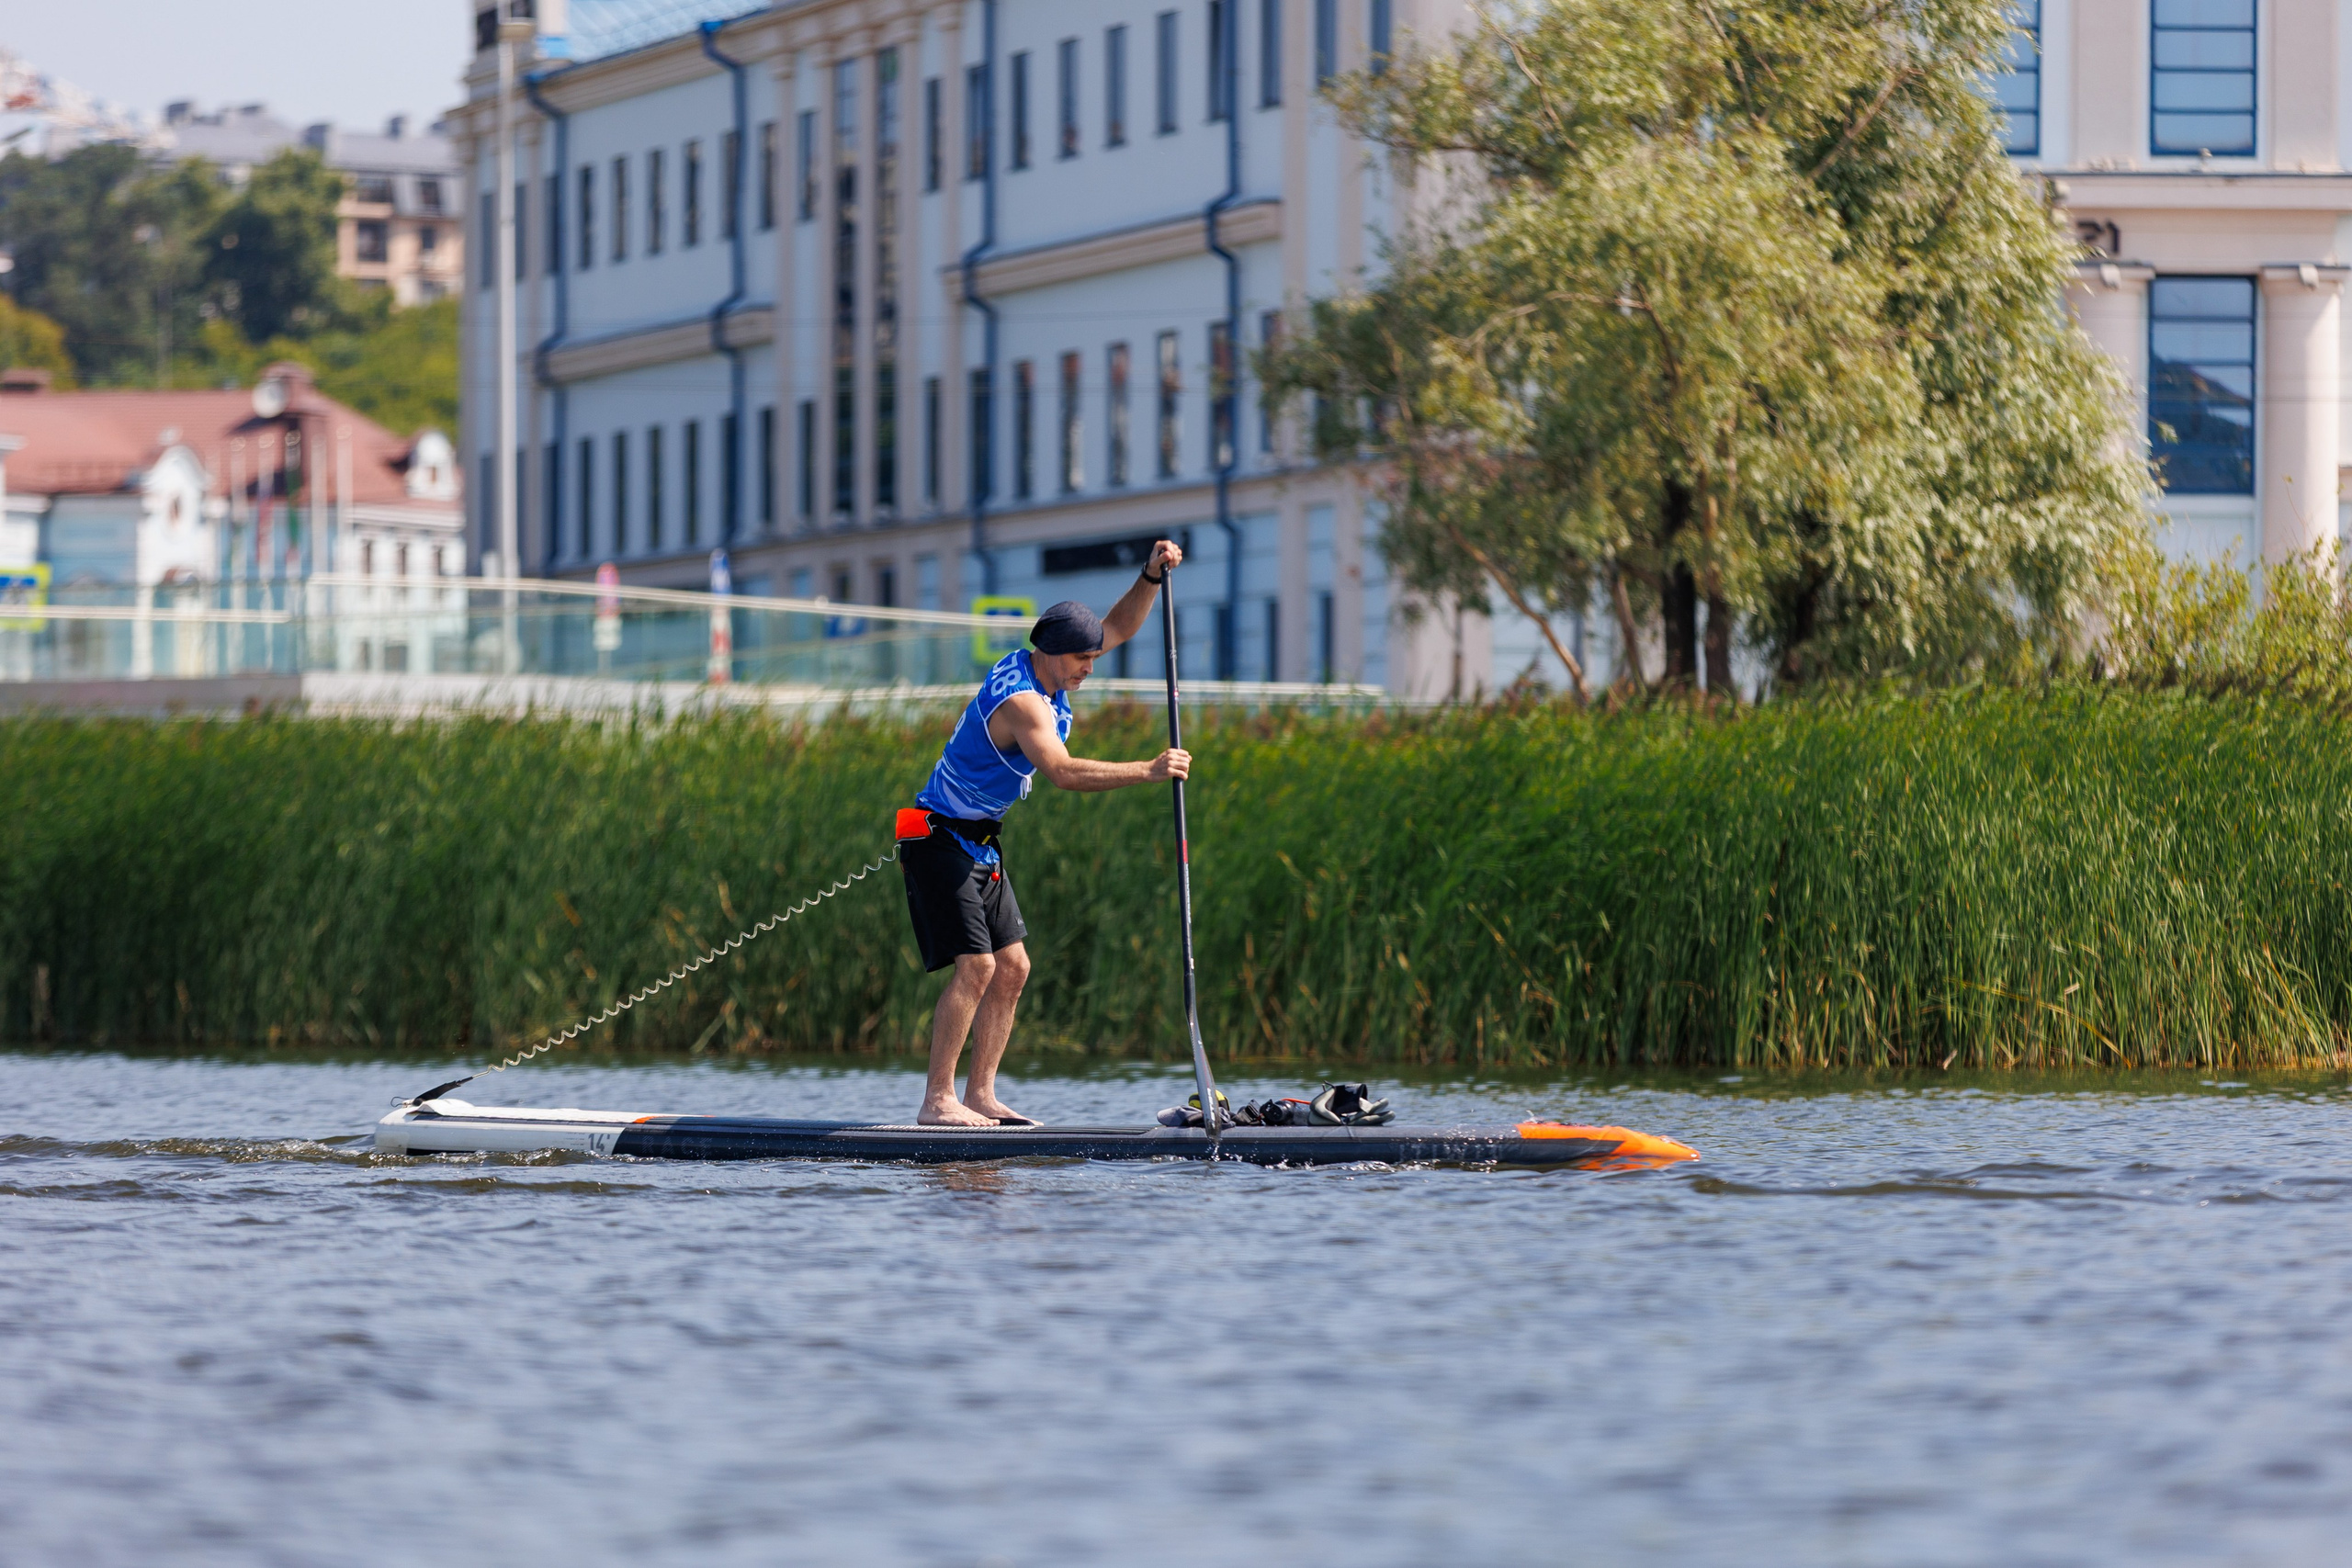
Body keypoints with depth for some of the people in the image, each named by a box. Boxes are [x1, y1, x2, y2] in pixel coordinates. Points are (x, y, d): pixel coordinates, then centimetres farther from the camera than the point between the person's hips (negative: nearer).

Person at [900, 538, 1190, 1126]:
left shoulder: (1047, 667, 4)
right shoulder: (1020, 700, -25)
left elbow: (1118, 627, 13)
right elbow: (1063, 772, -37)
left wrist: (1152, 576, -5)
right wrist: (1148, 771, -38)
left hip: (980, 844, 10)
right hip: (941, 838, -10)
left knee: (1013, 966, 5)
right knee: (976, 965, -17)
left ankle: (980, 1096, 6)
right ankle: (937, 1101, -15)